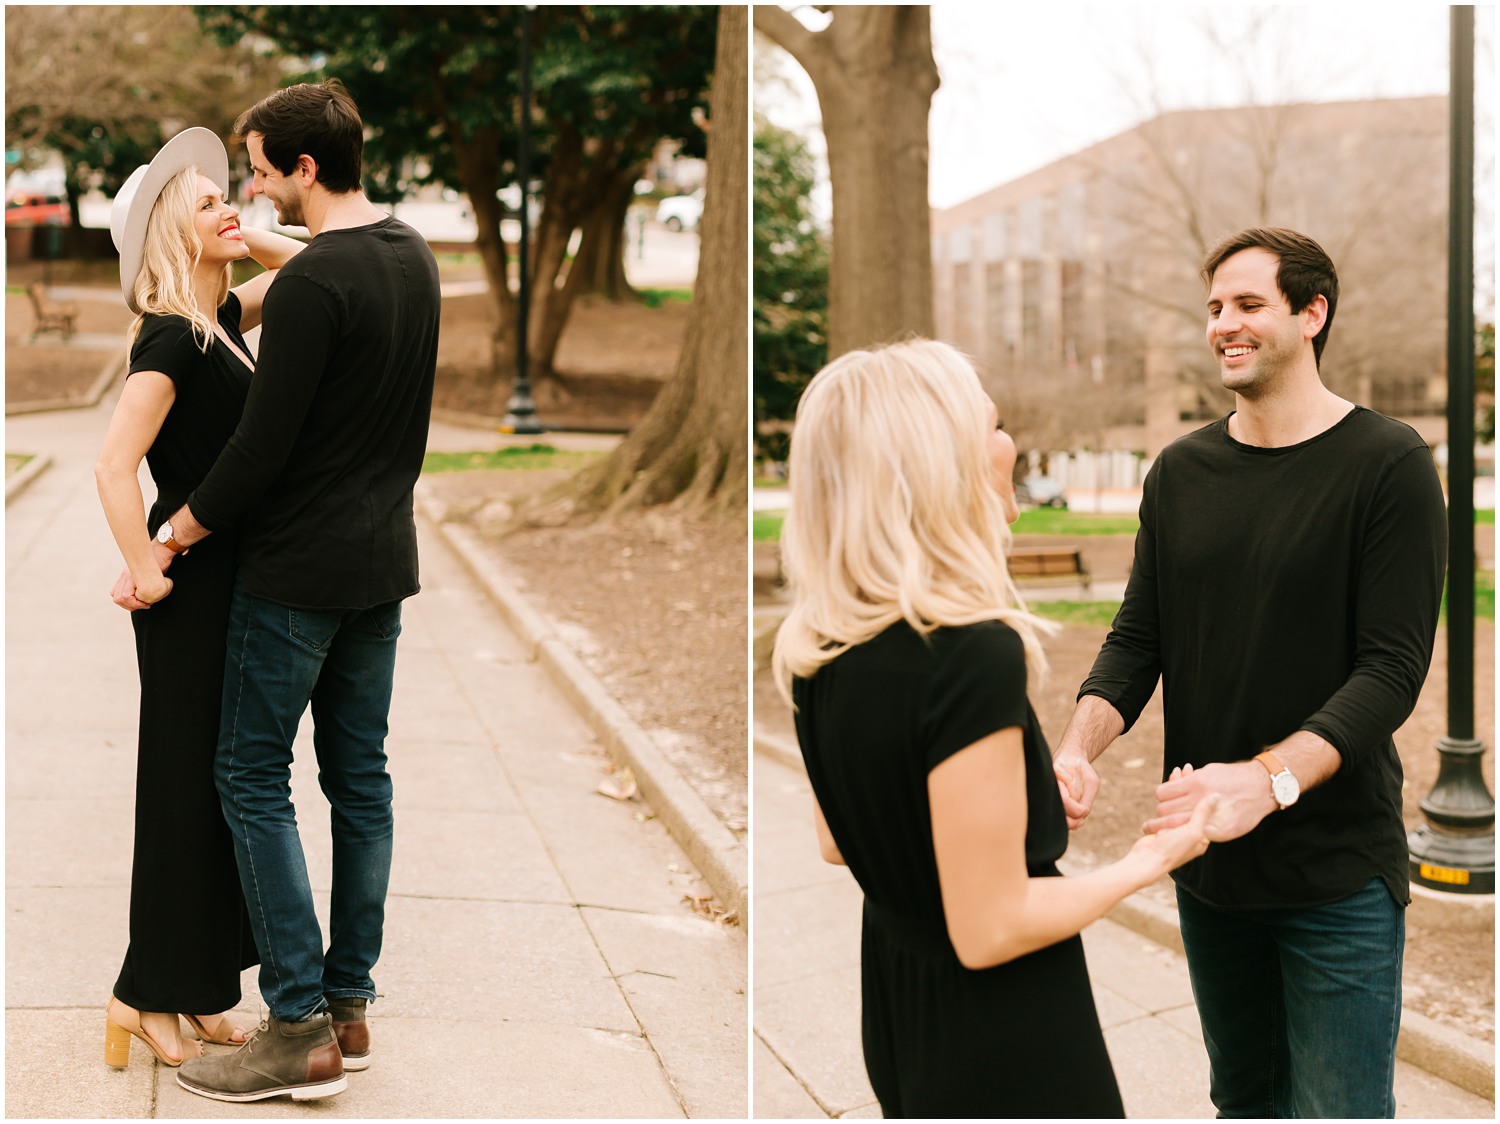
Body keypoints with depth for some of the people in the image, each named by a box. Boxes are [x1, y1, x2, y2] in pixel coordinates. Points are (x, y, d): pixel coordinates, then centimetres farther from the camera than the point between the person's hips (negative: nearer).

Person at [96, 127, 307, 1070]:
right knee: (186, 787, 0)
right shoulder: (172, 337, -18)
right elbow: (115, 464, -25)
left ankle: (194, 990, 26)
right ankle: (149, 994, 14)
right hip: (196, 586, -9)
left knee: (222, 782, 14)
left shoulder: (223, 319, 8)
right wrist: (145, 572, -19)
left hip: (235, 579, 9)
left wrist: (245, 238, 5)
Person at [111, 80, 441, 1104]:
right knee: (361, 778, 12)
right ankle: (348, 1007, 18)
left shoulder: (313, 282, -19)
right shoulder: (415, 258, 9)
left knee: (256, 778, -1)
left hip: (302, 574, -9)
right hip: (386, 562, 9)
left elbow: (267, 440, -17)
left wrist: (187, 527, -6)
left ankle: (301, 1031, -1)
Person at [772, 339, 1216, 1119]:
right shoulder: (974, 653, -28)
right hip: (1006, 1051, -8)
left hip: (896, 1011, 8)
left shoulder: (816, 648, -3)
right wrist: (1146, 864, -10)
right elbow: (989, 931, -24)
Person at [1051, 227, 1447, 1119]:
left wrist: (1269, 778, -29)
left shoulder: (1389, 464, -9)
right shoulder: (1181, 471, 8)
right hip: (1207, 864, 5)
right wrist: (1079, 747, -13)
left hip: (1339, 871, -5)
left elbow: (1393, 668, -15)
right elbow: (1139, 636, 6)